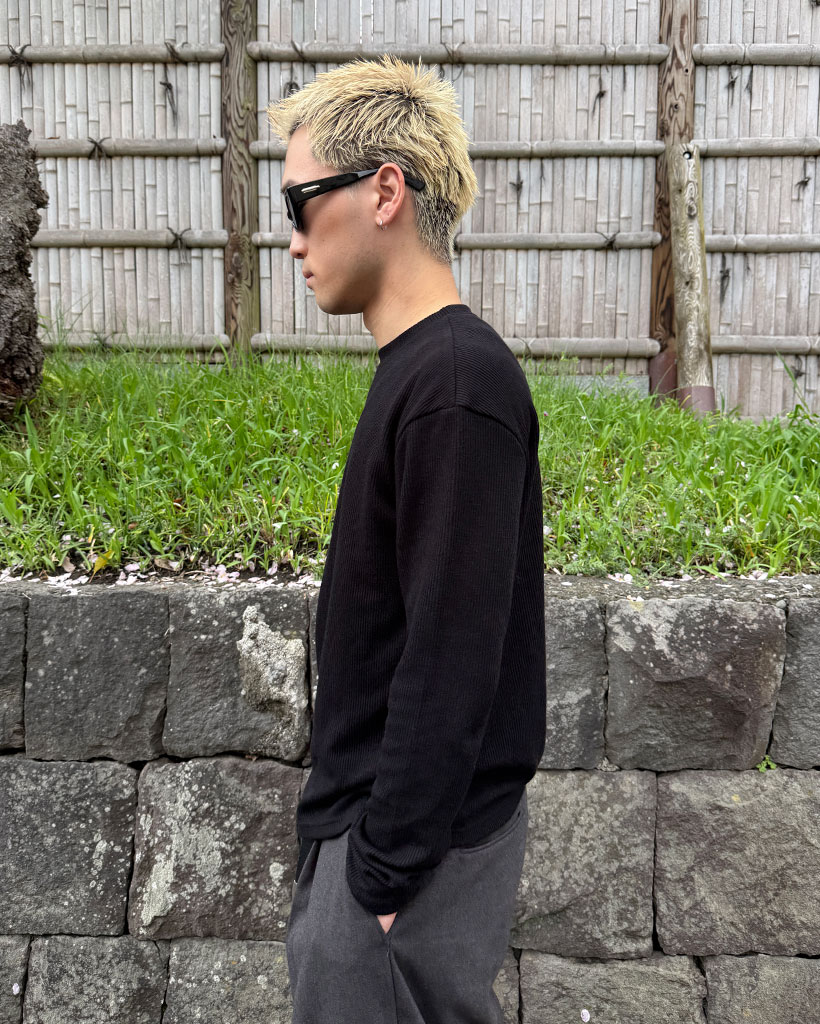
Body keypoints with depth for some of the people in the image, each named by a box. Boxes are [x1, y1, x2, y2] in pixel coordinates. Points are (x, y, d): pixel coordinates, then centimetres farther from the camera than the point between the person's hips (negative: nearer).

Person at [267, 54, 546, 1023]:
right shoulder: (420, 367, 7)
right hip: (387, 815, 9)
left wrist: (386, 868, -18)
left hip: (418, 836, -8)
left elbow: (450, 663, -25)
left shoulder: (459, 385, -23)